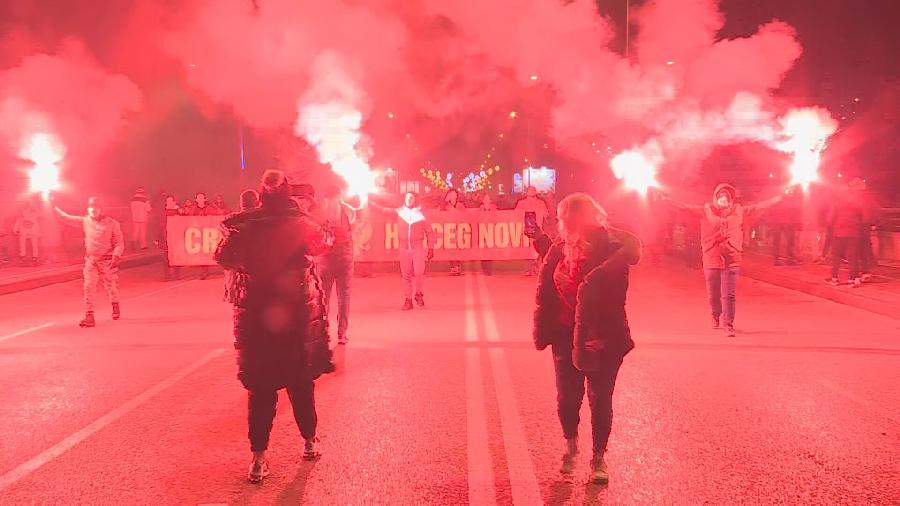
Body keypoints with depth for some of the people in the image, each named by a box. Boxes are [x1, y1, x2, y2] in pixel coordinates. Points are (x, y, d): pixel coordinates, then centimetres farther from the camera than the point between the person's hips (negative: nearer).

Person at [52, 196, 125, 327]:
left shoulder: (112, 223, -7)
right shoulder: (85, 221, 5)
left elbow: (119, 242, -8)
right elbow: (68, 219, 11)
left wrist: (116, 256, -21)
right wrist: (55, 208, 7)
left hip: (106, 260, -3)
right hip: (90, 260, 3)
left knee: (111, 286, 9)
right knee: (88, 287, -5)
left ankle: (115, 307, 39)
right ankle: (89, 317, -3)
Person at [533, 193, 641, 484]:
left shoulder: (612, 246, -14)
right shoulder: (561, 248, -1)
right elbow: (545, 291, 1)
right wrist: (543, 331, -3)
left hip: (604, 338, -4)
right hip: (566, 336, 4)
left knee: (600, 399, 7)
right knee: (567, 397, 13)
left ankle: (599, 458, 25)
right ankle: (570, 447, 39)